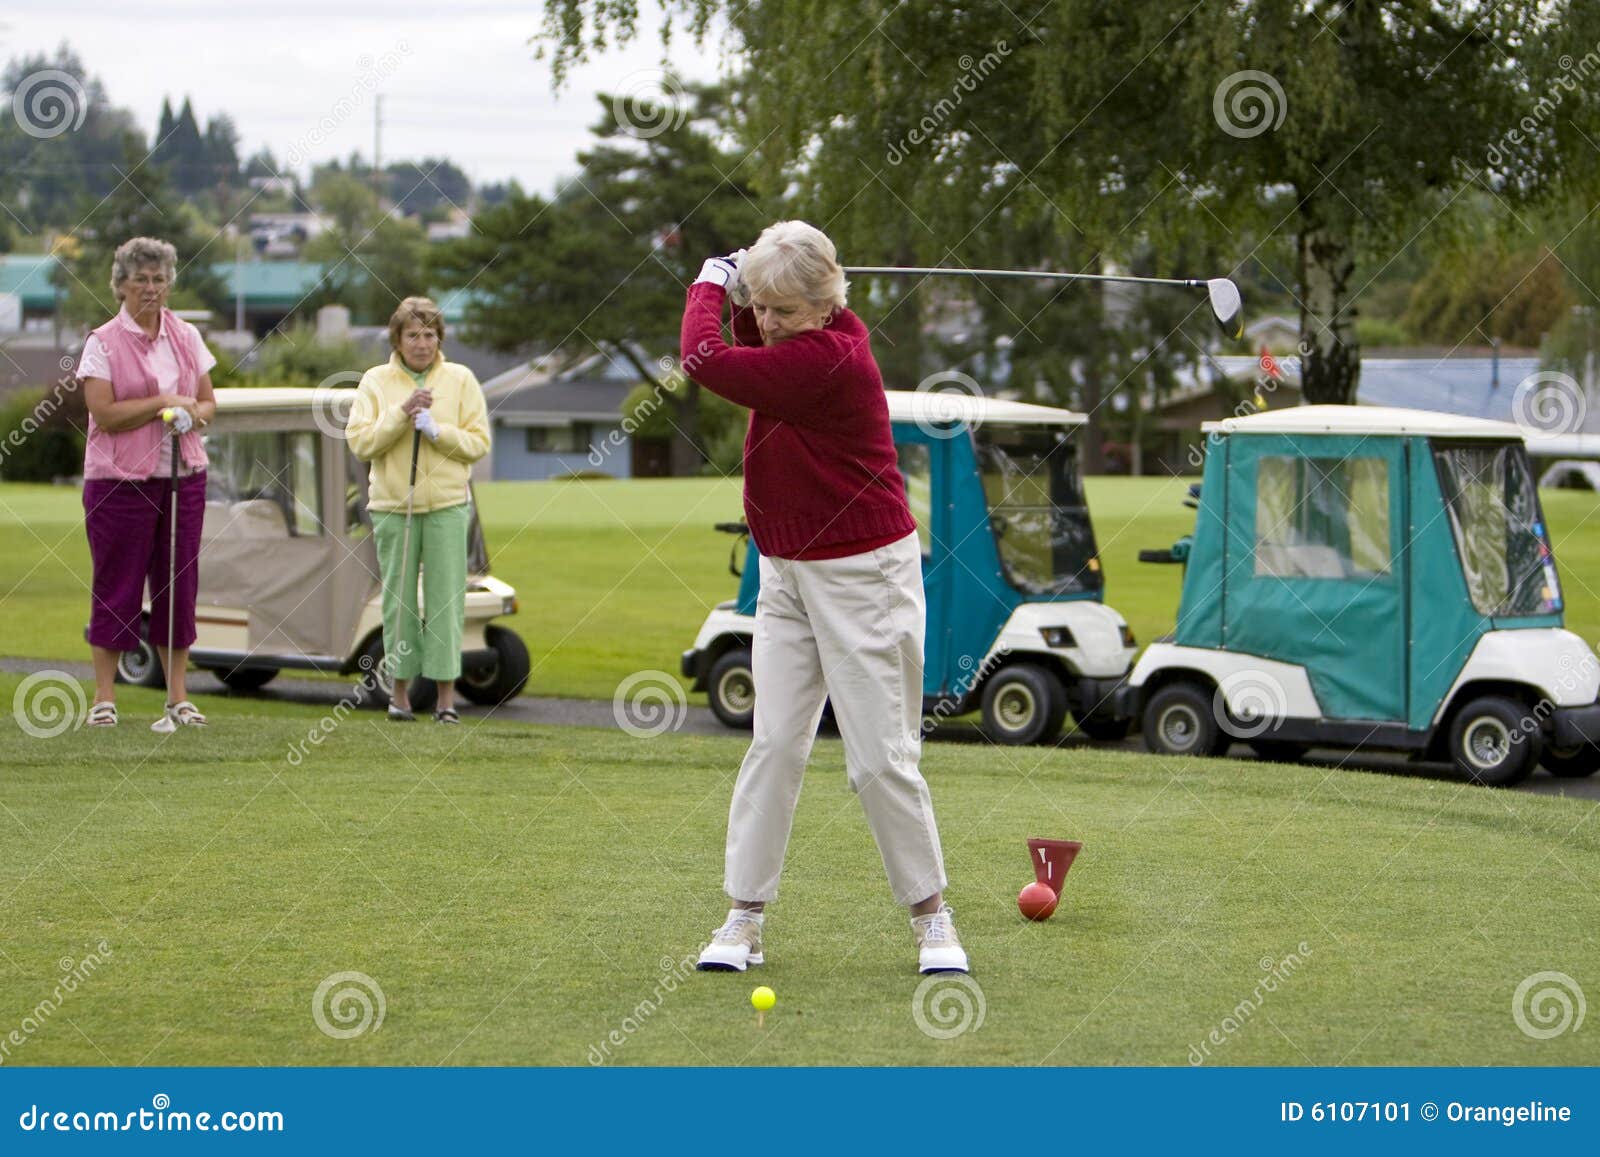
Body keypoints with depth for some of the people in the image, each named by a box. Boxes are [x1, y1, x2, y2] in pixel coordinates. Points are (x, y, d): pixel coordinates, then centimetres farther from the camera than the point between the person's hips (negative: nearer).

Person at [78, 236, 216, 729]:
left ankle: (178, 696, 11)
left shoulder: (187, 336, 10)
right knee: (116, 585, -1)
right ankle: (104, 697, 6)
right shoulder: (103, 342, -4)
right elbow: (104, 413, -12)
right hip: (120, 480, -4)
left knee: (179, 582, 5)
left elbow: (209, 401, 14)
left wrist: (193, 413, -8)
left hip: (183, 475, 4)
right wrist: (163, 402, -15)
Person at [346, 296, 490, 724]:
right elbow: (360, 442, -2)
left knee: (446, 599, -5)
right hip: (392, 504, 1)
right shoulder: (376, 381, 6)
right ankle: (400, 690, 10)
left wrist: (437, 431, -12)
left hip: (447, 505, -1)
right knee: (398, 598, 2)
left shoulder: (460, 380, 6)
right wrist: (401, 415, -12)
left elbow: (478, 442, 2)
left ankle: (446, 695, -3)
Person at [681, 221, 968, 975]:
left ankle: (932, 918, 10)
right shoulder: (794, 345, 4)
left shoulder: (829, 357, -23)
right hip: (788, 573, 8)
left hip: (861, 574, -8)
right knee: (774, 742, 2)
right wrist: (740, 296, 1)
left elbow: (706, 362, -24)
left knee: (881, 756, -4)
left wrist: (709, 285, -5)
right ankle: (744, 919, 4)